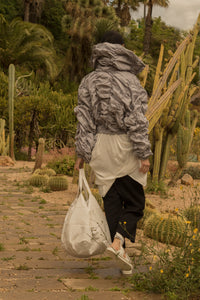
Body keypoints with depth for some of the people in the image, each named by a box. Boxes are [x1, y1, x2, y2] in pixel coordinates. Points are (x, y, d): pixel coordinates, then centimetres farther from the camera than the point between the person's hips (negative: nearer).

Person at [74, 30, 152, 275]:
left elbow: (84, 120, 2)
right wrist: (144, 154, -9)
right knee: (134, 201, 9)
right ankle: (118, 242, -11)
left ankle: (121, 253, 10)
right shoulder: (130, 80, -7)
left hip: (100, 147, 3)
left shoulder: (88, 82, 4)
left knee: (111, 200, 10)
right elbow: (137, 120, -12)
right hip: (125, 147, -3)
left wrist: (81, 153, 6)